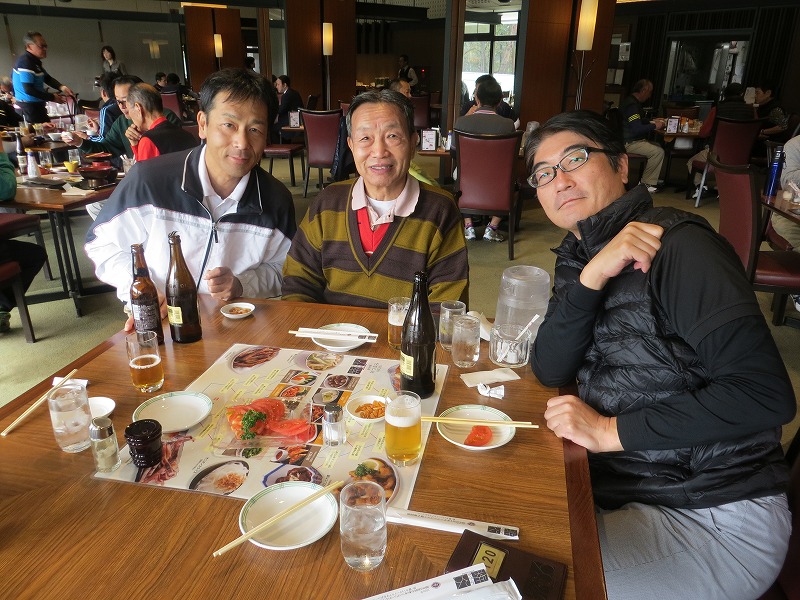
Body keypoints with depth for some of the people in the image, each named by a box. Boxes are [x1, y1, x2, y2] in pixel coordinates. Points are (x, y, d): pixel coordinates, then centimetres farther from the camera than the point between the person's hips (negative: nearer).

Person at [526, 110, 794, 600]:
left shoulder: (677, 244, -18)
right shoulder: (577, 255, 4)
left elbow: (765, 394, -23)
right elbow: (549, 371, -7)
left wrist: (612, 431, -20)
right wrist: (592, 276, -22)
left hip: (714, 519, -6)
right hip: (619, 486, 6)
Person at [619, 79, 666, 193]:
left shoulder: (631, 102, 16)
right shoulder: (632, 105, -19)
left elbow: (638, 121, 31)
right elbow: (637, 129, -26)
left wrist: (652, 121, 21)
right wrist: (654, 126, -13)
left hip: (632, 140, 11)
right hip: (629, 143, -11)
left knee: (658, 147, 14)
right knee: (658, 151, -16)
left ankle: (651, 181, 11)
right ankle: (646, 183, -6)